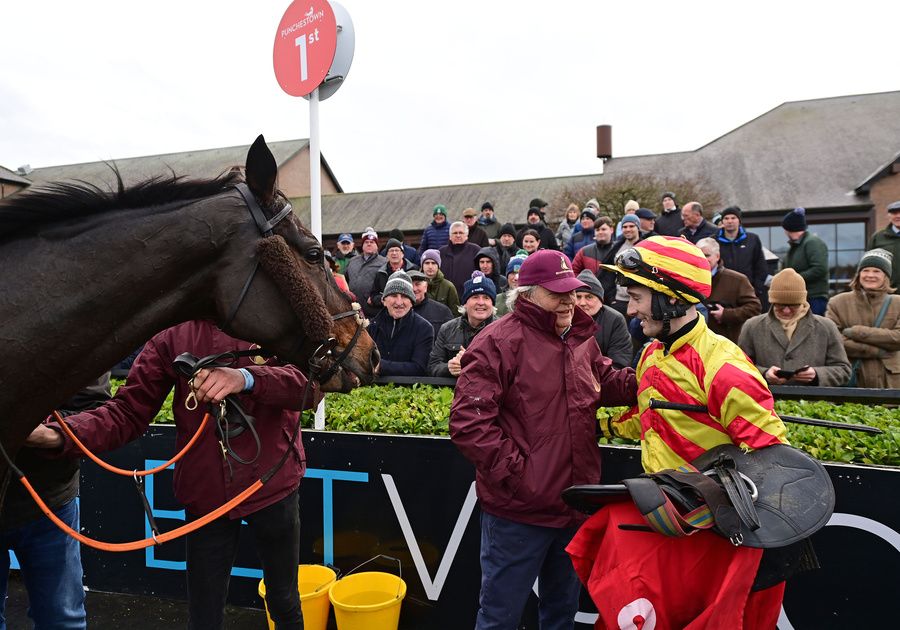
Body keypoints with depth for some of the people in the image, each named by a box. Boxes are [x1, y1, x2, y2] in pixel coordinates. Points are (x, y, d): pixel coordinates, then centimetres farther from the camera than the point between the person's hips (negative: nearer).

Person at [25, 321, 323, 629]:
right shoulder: (172, 334, -2)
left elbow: (313, 384, -22)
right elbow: (129, 410, -5)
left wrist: (247, 378, -39)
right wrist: (58, 435, -23)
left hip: (274, 487, -1)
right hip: (205, 495, 1)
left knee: (284, 603, 18)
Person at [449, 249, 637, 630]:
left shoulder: (581, 339, 6)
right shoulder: (498, 342, -17)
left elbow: (607, 383, 19)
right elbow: (468, 422, -22)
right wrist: (513, 471, -23)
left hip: (574, 507, 7)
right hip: (518, 511, -7)